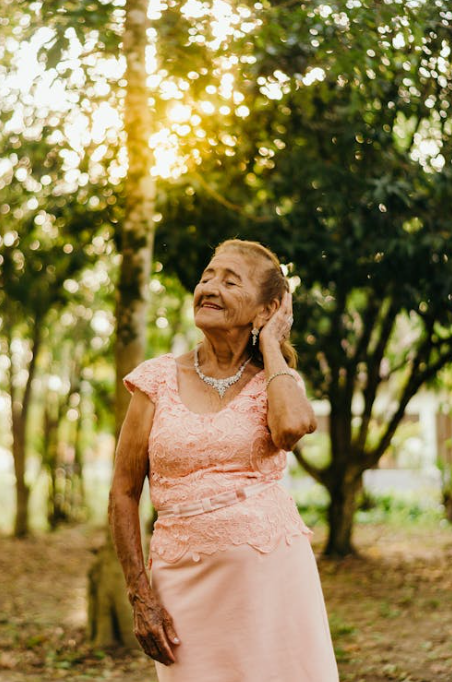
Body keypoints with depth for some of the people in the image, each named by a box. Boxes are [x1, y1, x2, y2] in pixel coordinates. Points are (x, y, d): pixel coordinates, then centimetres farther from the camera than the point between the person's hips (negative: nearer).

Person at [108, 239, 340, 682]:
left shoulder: (277, 380, 5)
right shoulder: (159, 378, 4)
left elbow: (292, 427, -21)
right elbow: (124, 495, 4)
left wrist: (269, 344, -5)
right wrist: (140, 597, -3)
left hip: (273, 570, 0)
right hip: (187, 579, 0)